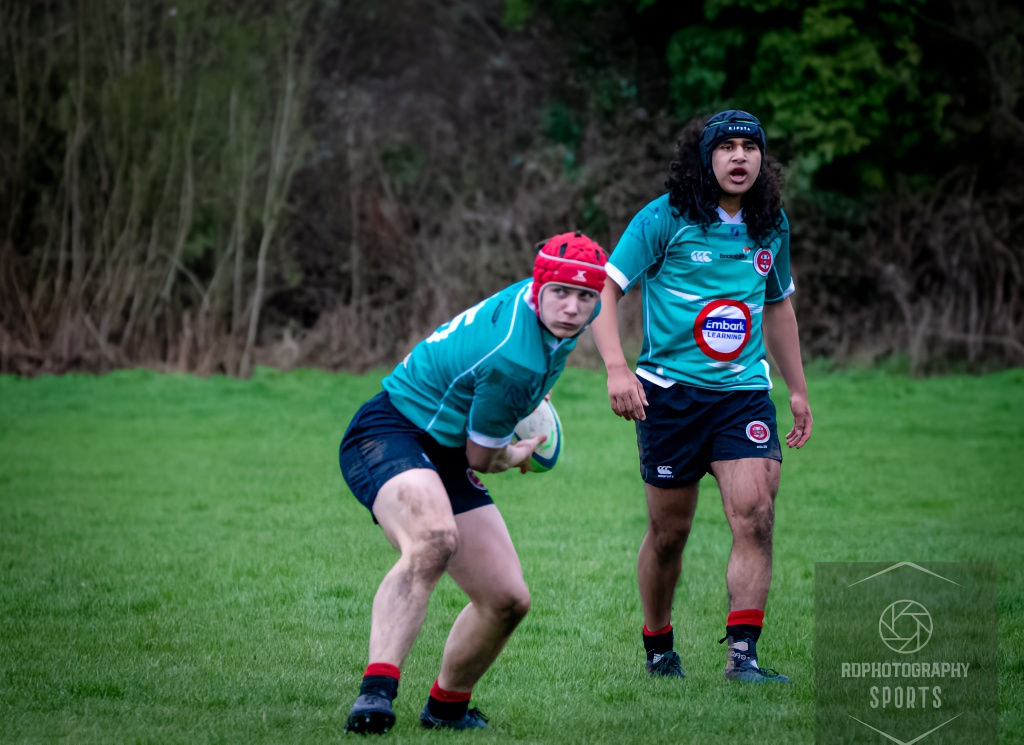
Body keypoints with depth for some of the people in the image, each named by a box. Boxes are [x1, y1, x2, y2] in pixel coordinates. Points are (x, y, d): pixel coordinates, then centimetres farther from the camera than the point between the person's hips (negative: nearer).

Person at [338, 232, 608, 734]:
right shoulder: (516, 360, -27)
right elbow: (482, 457, -10)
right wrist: (518, 455, 10)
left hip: (446, 461, 10)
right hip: (389, 434, -10)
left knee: (507, 599, 5)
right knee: (434, 539, -41)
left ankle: (446, 707, 29)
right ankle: (376, 692, -50)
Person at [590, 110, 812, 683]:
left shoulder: (772, 226, 9)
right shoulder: (665, 219, -6)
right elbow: (606, 288, -6)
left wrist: (798, 389, 25)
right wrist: (617, 368, -19)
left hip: (745, 392, 3)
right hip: (670, 390, -3)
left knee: (756, 517, -15)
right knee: (669, 532, 5)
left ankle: (743, 653, -15)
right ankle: (658, 646, 26)